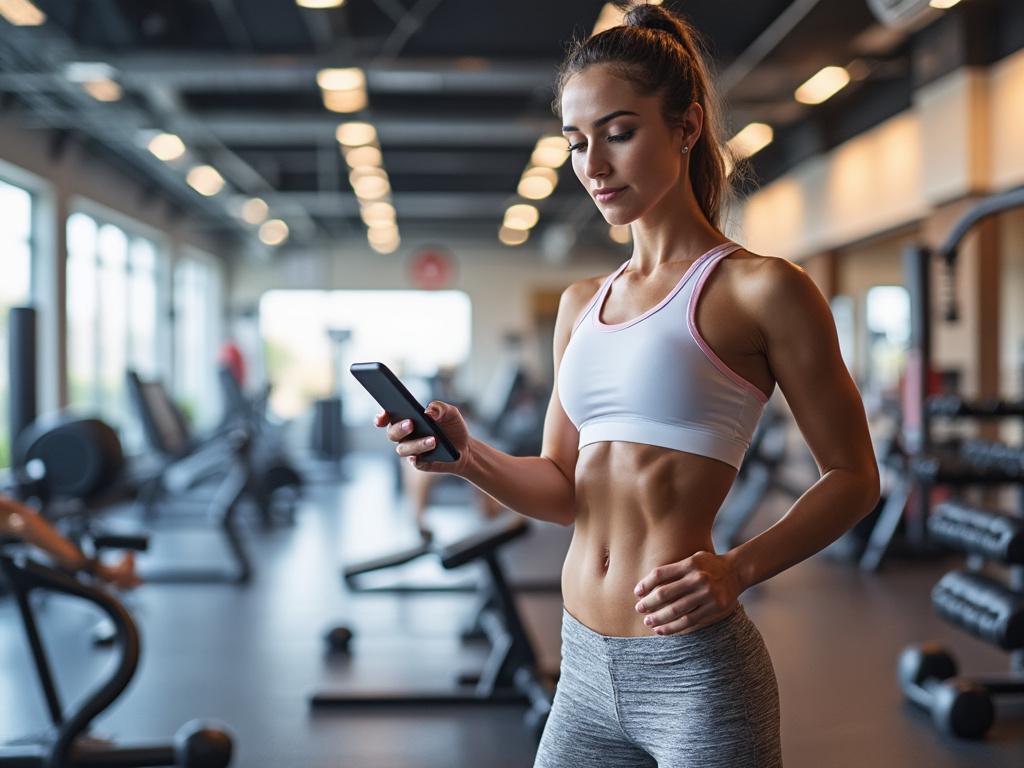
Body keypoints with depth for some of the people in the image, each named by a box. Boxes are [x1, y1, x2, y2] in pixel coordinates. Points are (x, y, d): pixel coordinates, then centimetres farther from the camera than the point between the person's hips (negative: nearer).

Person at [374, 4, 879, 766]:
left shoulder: (759, 289, -7)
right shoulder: (582, 304, 11)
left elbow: (853, 476, -3)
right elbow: (564, 491, 12)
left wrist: (738, 568, -17)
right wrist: (469, 457, -6)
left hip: (695, 671, -6)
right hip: (585, 669, 6)